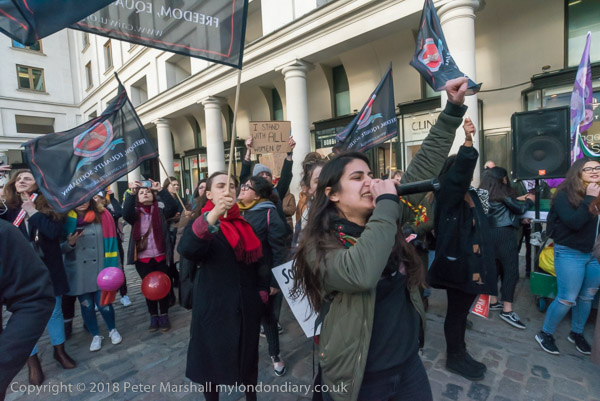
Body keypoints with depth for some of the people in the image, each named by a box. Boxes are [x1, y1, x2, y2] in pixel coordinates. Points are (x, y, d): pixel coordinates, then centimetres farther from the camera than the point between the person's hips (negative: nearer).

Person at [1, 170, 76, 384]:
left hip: (48, 269, -1)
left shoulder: (49, 206, -4)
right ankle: (32, 361, 25)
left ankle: (59, 350, 31)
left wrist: (33, 212, -16)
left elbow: (53, 232, -18)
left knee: (54, 311, 13)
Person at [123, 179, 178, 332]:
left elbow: (173, 206, -18)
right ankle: (154, 317, 28)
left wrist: (161, 190, -25)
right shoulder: (135, 213, 2)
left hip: (160, 257, -1)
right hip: (143, 259, 1)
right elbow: (126, 213, -20)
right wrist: (131, 192, -30)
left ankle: (164, 316, 26)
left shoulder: (160, 210, 1)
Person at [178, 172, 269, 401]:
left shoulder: (244, 222, 7)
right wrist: (213, 216, -46)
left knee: (248, 354, 18)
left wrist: (262, 291, 5)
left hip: (246, 305, 4)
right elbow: (186, 249, -31)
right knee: (212, 357, 10)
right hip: (214, 305, -4)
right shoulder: (202, 222, -7)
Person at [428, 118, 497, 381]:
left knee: (462, 308, 18)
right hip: (457, 262, -8)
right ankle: (454, 358, 22)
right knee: (457, 310, 4)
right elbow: (460, 168, -32)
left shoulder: (473, 195, 14)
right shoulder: (448, 193, -11)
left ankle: (459, 351, 34)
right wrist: (468, 141, -40)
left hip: (472, 263, 8)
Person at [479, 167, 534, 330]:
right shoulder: (501, 191, -7)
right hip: (504, 233, -8)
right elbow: (519, 209, 0)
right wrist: (529, 201, 18)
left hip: (489, 233, 8)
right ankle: (507, 310, -4)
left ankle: (493, 302, 24)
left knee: (494, 268, 15)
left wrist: (518, 199, 27)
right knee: (511, 271, -5)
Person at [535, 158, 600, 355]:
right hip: (570, 253, -6)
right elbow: (574, 223, -24)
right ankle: (545, 334, 16)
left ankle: (577, 333, 35)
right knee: (567, 299, -2)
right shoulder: (565, 195, -13)